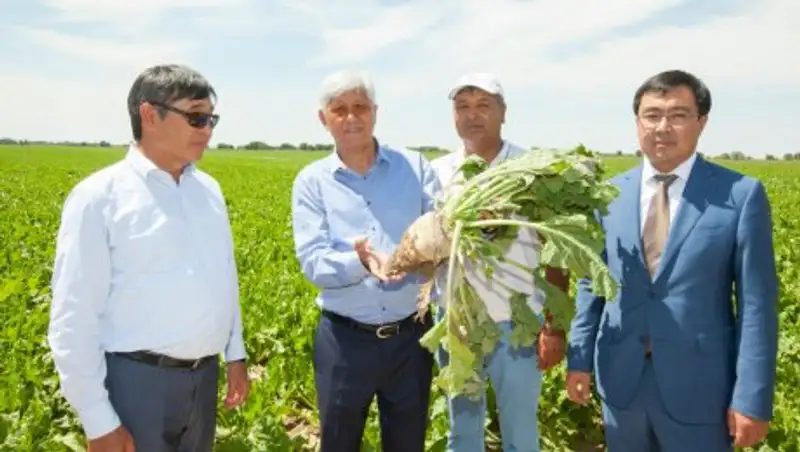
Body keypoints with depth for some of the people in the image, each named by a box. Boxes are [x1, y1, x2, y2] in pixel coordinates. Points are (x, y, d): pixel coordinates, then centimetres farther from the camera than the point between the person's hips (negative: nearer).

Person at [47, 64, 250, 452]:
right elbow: (74, 317, -12)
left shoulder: (208, 189, 6)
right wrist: (98, 421, -11)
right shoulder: (98, 197, -12)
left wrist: (236, 353, 15)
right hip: (138, 379, -5)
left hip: (204, 374, 6)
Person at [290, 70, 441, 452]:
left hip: (410, 334, 1)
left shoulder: (415, 166, 1)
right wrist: (359, 262, -32)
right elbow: (312, 261, -12)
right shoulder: (311, 181, -2)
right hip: (345, 338, 0)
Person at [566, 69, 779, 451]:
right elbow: (591, 282, 7)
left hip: (699, 385, -3)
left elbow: (756, 303, -7)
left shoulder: (742, 195, -7)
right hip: (621, 377, 3)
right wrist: (580, 358, 5)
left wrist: (752, 397, -9)